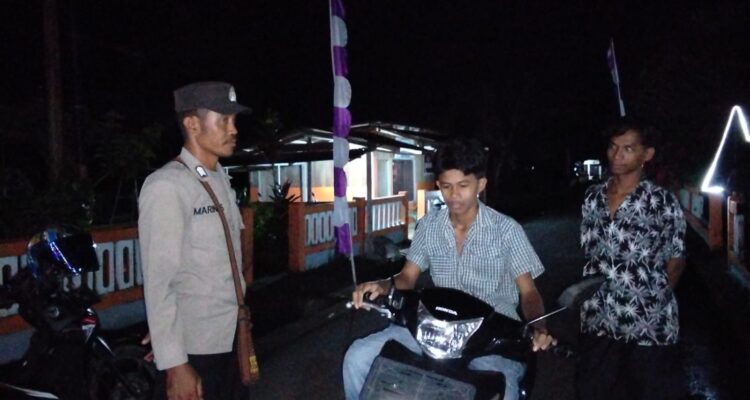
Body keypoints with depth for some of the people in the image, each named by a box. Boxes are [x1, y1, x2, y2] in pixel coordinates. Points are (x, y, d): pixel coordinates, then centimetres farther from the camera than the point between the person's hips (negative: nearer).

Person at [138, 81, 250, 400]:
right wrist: (174, 364, -19)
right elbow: (159, 282, -18)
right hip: (195, 346, -7)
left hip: (230, 337, 7)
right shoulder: (166, 186, -15)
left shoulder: (221, 178, 10)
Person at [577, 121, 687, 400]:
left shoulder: (663, 202, -7)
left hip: (650, 326, -4)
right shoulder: (592, 197, 6)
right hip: (597, 322, 4)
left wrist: (655, 299, 1)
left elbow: (676, 261, 0)